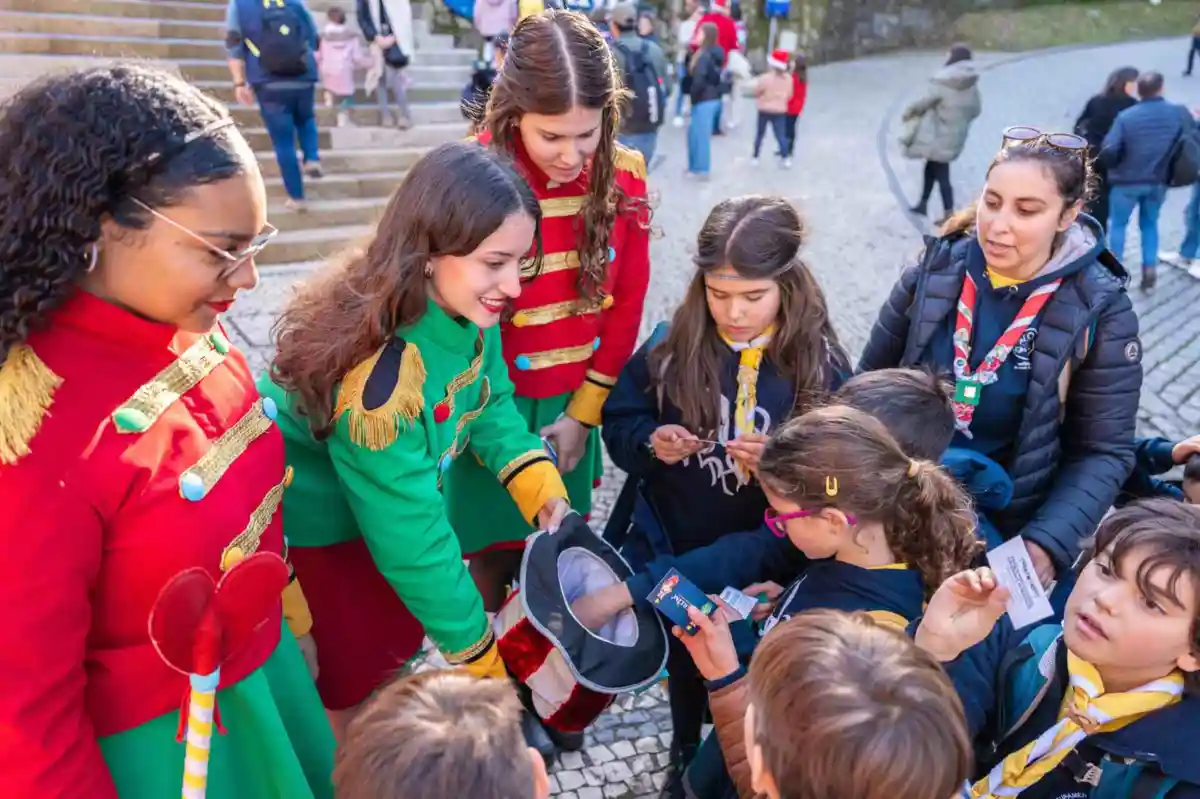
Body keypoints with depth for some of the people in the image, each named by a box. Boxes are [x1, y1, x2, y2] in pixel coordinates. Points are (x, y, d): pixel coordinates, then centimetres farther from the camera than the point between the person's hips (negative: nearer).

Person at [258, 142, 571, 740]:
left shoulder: (467, 309, -17)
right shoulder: (378, 376, -40)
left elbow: (490, 403, 0)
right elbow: (411, 538, -31)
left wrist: (543, 491, -17)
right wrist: (480, 657, -18)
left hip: (392, 499, 7)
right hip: (306, 528, -7)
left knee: (395, 647, 24)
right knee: (346, 689, 10)